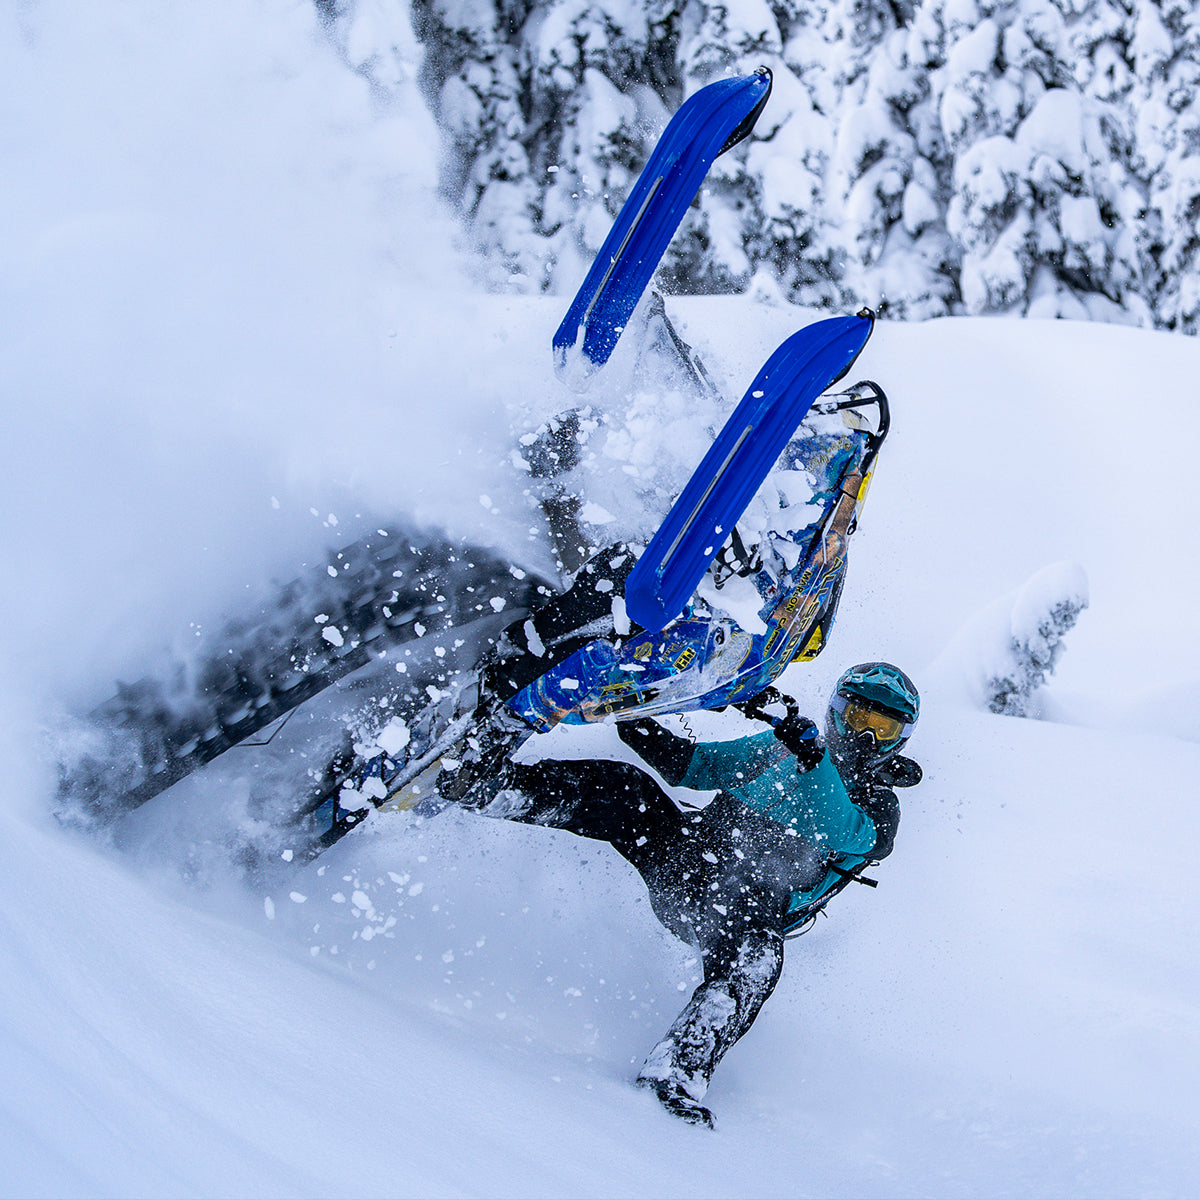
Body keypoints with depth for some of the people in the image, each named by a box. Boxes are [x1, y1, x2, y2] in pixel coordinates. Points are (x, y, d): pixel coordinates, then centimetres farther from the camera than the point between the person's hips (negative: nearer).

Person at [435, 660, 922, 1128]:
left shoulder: (878, 809, 7)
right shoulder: (781, 748, 22)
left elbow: (838, 828, -15)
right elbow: (698, 764, 23)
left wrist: (807, 748, -28)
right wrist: (642, 729, 6)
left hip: (750, 897, -4)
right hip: (682, 850, 4)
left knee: (755, 956, -37)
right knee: (625, 787, -20)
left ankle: (680, 1070, -46)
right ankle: (481, 785, -27)